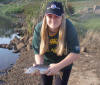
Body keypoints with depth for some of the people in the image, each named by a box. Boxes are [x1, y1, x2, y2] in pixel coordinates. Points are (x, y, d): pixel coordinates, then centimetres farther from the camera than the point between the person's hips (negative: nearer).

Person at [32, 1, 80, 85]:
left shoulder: (69, 27, -29)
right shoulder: (39, 28, -23)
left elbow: (75, 53, -25)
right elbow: (37, 51, -16)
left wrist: (58, 66, -33)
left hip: (64, 63, -2)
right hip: (46, 62, 2)